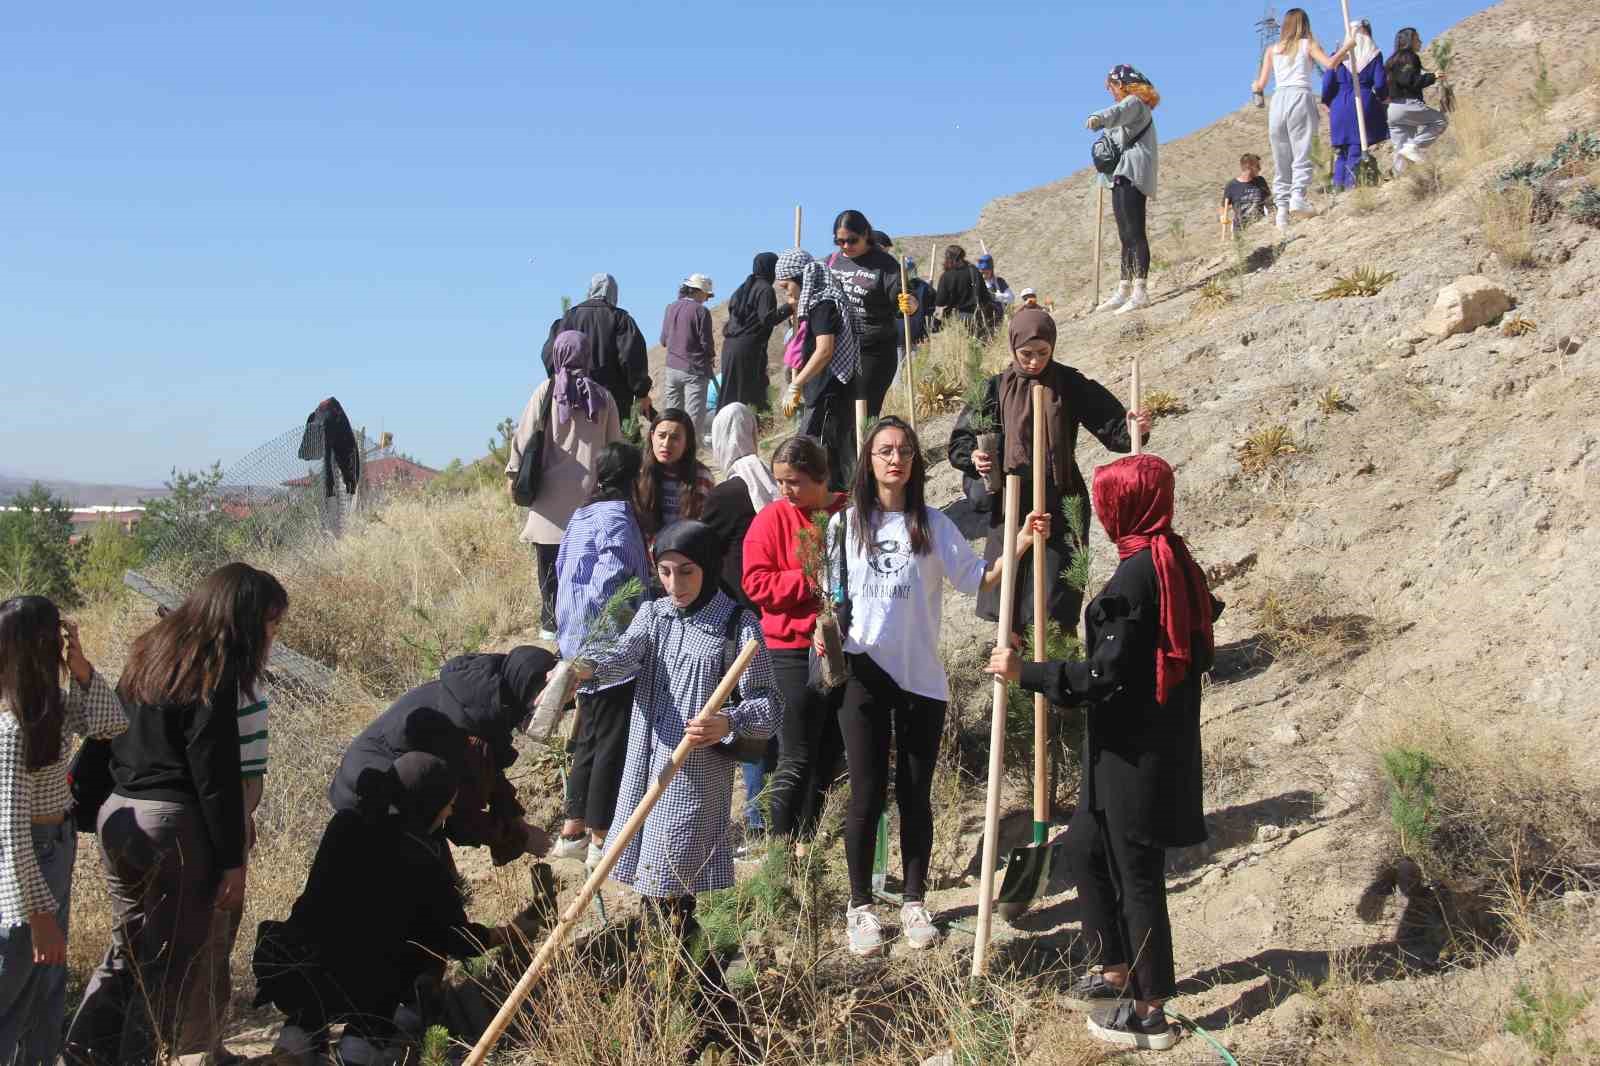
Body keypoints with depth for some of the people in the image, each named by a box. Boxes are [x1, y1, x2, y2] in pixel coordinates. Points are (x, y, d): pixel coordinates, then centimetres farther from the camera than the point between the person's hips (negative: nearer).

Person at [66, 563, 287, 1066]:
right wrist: (233, 860, -12)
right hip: (172, 823, -8)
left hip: (116, 814, 8)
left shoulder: (151, 653, 11)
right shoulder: (214, 674, -14)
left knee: (127, 947, 19)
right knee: (174, 959, 5)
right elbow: (216, 775, -16)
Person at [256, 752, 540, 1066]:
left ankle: (301, 1029, 16)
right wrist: (510, 933, 19)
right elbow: (456, 939, 0)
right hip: (357, 990, -4)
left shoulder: (346, 823, 1)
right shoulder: (423, 858, -10)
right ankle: (363, 1039, 5)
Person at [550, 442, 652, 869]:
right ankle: (601, 841, 6)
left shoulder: (582, 517, 11)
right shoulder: (617, 521, -17)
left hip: (582, 647, 9)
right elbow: (607, 589, -25)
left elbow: (564, 575, 16)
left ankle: (572, 832, 24)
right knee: (612, 743, 0)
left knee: (590, 738, 17)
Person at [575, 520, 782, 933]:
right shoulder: (653, 614, 8)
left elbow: (769, 703, -8)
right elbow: (625, 654, -13)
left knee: (675, 874, -3)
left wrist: (728, 723, -28)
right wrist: (587, 668, -34)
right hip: (647, 764, 5)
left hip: (698, 770, -5)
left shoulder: (739, 624, -6)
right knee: (648, 871, 13)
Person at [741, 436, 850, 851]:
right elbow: (755, 583, -8)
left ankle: (805, 846, 24)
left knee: (828, 755, 11)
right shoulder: (773, 517, -2)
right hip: (794, 650, -3)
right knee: (796, 759, -4)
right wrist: (811, 582, -18)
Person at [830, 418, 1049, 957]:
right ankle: (860, 906, 18)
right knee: (867, 795, 3)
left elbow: (977, 578, -6)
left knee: (916, 795, 9)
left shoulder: (933, 524, 2)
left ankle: (914, 902, 24)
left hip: (921, 678, 1)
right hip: (863, 675, -1)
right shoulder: (845, 524, 2)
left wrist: (1022, 542, -18)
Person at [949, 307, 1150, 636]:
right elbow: (962, 437, 2)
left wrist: (1133, 430, -26)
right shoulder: (997, 388, 0)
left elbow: (1110, 424, -5)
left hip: (1060, 504, -2)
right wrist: (975, 456, -19)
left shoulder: (1070, 384, -2)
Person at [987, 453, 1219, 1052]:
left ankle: (1150, 1013, 16)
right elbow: (1196, 653, 15)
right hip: (1161, 742, 10)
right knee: (1085, 846, 20)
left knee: (1136, 873, 2)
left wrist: (1026, 674, -15)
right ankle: (1119, 973, 32)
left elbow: (1104, 678, -21)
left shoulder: (1134, 578, -21)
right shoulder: (1178, 564, 6)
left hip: (1135, 751, -10)